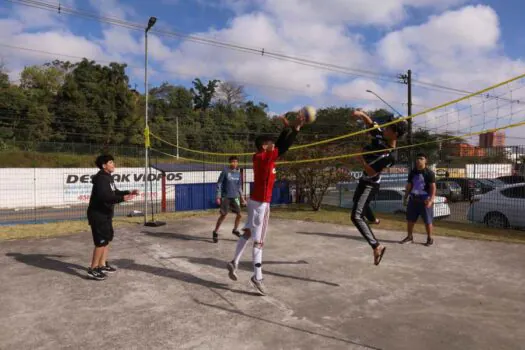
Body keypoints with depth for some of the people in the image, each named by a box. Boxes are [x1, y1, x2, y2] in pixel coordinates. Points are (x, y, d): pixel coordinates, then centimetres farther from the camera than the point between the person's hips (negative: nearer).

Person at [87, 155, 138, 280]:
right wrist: (122, 198, -35)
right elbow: (104, 196, -31)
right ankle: (93, 269, 2)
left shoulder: (108, 177, 13)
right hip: (98, 214, -11)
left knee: (107, 238, 17)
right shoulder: (101, 178, -19)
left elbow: (114, 192, 19)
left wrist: (128, 193, 8)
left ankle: (102, 265, 29)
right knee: (101, 241, -8)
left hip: (105, 214, 11)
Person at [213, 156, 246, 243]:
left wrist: (241, 197, 14)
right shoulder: (225, 171, -8)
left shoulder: (238, 173, 7)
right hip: (225, 197, -5)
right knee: (223, 215, -5)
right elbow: (219, 184, -6)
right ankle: (215, 232, 12)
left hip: (235, 197, 5)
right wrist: (218, 197, -10)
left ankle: (235, 230, 24)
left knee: (239, 214, 1)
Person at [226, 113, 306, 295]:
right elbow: (283, 147, -23)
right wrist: (295, 129, -20)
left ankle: (234, 263, 22)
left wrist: (287, 128, 12)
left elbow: (279, 145, 16)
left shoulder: (261, 157, 8)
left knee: (248, 233, 16)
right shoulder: (263, 158, -17)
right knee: (259, 240, -6)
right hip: (260, 203, -9)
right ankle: (257, 277, -1)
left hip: (257, 201, 9)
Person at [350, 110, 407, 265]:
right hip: (364, 180, 9)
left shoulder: (389, 156, -31)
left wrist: (361, 159, -24)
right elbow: (370, 123, -5)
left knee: (356, 216, -19)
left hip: (370, 184, -9)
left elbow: (371, 173, -31)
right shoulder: (380, 135, -12)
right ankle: (372, 219, 63)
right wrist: (362, 114, -25)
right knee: (357, 200, 36)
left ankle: (376, 246, -21)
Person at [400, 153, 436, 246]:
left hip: (425, 200, -5)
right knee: (410, 219, 9)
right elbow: (409, 186, 15)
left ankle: (430, 238, 15)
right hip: (413, 199, 5)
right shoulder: (412, 172, 9)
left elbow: (433, 187, -11)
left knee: (427, 221, 2)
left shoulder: (429, 173, -7)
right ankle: (409, 237, 21)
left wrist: (431, 200, -20)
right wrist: (405, 198, 12)